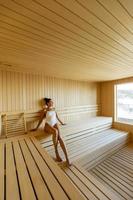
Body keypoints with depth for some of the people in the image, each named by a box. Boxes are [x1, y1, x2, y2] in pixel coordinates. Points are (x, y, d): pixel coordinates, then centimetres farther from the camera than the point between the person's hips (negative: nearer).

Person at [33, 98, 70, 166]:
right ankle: (56, 152, -22)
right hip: (48, 125, -3)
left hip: (55, 124, 4)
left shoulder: (53, 108, 17)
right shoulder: (45, 110, 3)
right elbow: (41, 119, 6)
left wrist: (61, 122, 33)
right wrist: (36, 128, 7)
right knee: (55, 131, -39)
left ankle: (67, 158, -27)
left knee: (59, 137, -26)